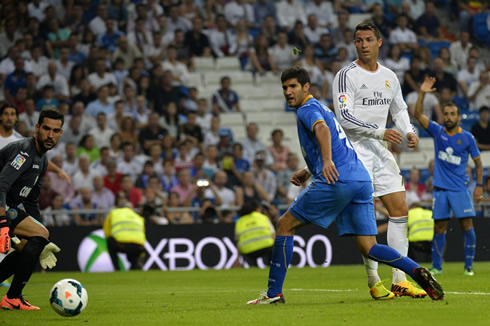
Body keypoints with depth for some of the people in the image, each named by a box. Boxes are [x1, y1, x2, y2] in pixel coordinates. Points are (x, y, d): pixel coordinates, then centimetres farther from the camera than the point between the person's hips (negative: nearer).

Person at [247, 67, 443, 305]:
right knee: (368, 248, 5)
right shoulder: (321, 109, 29)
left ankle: (274, 292, 4)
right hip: (361, 179, 9)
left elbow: (322, 128, -24)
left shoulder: (307, 109, -1)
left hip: (337, 181, -9)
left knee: (285, 225, 4)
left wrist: (327, 162, -40)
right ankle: (417, 272, -16)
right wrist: (307, 172, 27)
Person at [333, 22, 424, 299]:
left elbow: (399, 109, 25)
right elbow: (344, 117, -16)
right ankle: (374, 282, -4)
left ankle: (400, 280, 7)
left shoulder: (389, 77, 12)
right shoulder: (346, 75, -8)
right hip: (355, 149, -7)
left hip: (381, 150, 7)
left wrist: (409, 131, 6)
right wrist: (379, 131, -21)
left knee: (400, 210, 2)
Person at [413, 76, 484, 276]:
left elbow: (478, 162, 7)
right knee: (439, 227, 3)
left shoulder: (467, 138, 1)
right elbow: (418, 115, -4)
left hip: (460, 188, -1)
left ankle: (468, 266, 1)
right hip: (440, 188, 2)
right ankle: (436, 266, 9)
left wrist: (479, 185, -1)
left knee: (467, 225, -7)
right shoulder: (437, 132, 5)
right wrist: (422, 94, -14)